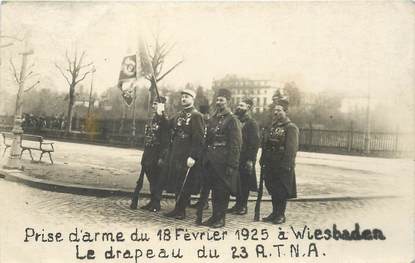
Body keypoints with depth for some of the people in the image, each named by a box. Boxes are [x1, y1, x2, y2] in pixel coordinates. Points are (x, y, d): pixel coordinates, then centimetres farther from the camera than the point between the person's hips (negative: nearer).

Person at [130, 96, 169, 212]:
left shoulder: (164, 121, -12)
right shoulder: (152, 119, 13)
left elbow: (165, 141, -16)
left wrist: (161, 157, -19)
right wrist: (145, 155, 16)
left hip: (157, 155, -8)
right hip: (149, 154, 8)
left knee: (156, 180, 0)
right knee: (151, 179, 14)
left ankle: (156, 204, 10)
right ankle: (153, 202, 24)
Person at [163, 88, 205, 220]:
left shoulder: (196, 116, -10)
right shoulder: (178, 115, 17)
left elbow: (199, 139, -16)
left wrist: (193, 157, -21)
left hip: (187, 156, -8)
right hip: (175, 155, 8)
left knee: (184, 184, -1)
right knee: (176, 183, 13)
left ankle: (181, 211, 9)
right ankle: (178, 208, 23)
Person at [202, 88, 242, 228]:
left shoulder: (232, 120, -7)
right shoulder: (212, 119, 15)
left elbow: (236, 144, -12)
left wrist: (232, 165, -16)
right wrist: (205, 158, 11)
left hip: (223, 161, -7)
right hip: (211, 161, 7)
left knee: (222, 190, 0)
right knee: (214, 188, 12)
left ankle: (220, 218, 9)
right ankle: (214, 216, 21)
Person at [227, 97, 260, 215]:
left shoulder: (252, 123, -8)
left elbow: (255, 143, -14)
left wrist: (250, 160, -18)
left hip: (245, 160, -7)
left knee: (244, 184, 2)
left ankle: (243, 206, 11)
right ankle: (238, 204, 22)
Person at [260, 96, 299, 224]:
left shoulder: (291, 128, -8)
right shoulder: (271, 127, 15)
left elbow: (292, 149, -15)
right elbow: (264, 145, 17)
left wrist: (286, 165, -20)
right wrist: (263, 160, 10)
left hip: (283, 167, -7)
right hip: (270, 165, 7)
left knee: (282, 191, 1)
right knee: (272, 190, 12)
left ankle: (281, 215, 12)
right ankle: (275, 213, 23)